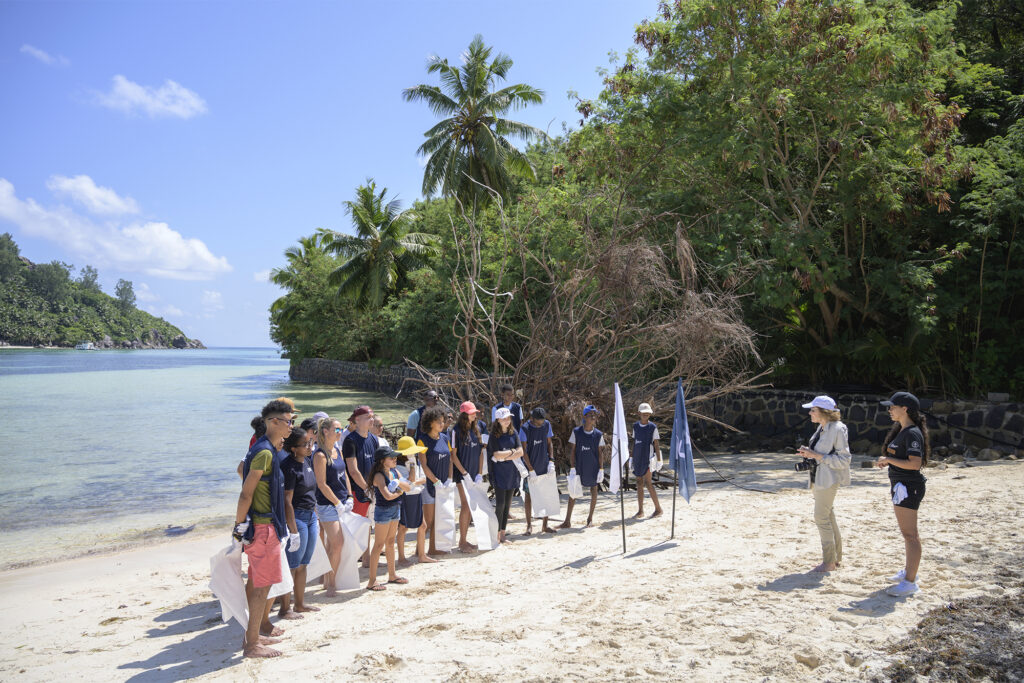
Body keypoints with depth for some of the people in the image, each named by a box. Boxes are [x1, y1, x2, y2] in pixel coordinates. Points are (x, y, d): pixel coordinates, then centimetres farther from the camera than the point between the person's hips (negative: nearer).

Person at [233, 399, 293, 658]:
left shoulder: (264, 449, 12)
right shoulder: (265, 452, -19)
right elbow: (246, 494, -20)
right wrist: (239, 527, -15)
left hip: (260, 525, 10)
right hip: (264, 527, -10)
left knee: (255, 582, 17)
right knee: (263, 586, -2)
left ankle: (252, 635, 28)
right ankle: (252, 644, 6)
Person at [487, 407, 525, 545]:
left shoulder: (514, 433, 6)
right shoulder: (494, 435, -7)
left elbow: (520, 452, -1)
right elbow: (497, 455, -16)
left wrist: (504, 457, -11)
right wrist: (512, 451, -5)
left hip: (512, 471, 5)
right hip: (499, 473, -5)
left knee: (507, 504, 8)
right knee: (500, 504, -6)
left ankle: (503, 533, 16)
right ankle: (498, 535, 1)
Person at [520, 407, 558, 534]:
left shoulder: (547, 425, 0)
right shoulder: (525, 428, -14)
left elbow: (549, 444, 10)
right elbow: (523, 450, -12)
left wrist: (551, 461, -2)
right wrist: (531, 469, -14)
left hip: (544, 467, 4)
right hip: (531, 467, -4)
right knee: (529, 495, 5)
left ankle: (545, 525, 16)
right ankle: (529, 525, 14)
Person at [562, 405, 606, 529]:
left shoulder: (598, 434, -1)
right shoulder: (576, 432, -3)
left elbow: (600, 453, 2)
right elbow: (572, 451, -1)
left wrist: (601, 469, -3)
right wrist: (572, 467, -6)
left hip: (593, 467, 1)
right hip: (579, 466, -1)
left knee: (594, 490, 8)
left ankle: (590, 518, 23)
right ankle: (568, 521, 6)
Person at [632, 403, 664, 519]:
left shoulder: (653, 427, -4)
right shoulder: (635, 426, 10)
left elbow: (656, 444, -4)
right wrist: (632, 457, 13)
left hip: (648, 459, -5)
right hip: (637, 459, 5)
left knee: (648, 483, -10)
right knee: (639, 483, 7)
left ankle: (658, 509, 0)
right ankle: (640, 510, 13)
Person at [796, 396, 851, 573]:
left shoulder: (838, 429, -16)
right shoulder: (821, 428, 12)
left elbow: (843, 460, -18)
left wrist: (816, 455, -22)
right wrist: (809, 453, 4)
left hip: (829, 478, -9)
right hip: (818, 477, 9)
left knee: (821, 517, -7)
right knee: (827, 515, 14)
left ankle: (829, 562, 2)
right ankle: (836, 556, 25)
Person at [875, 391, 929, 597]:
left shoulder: (912, 433, -18)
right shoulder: (901, 431, 14)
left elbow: (915, 463, -26)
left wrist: (889, 459, -20)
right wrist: (886, 461, 9)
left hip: (908, 486, -11)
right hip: (900, 485, 11)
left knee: (910, 534, -7)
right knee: (907, 532, 20)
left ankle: (910, 582, -3)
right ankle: (909, 571, 32)